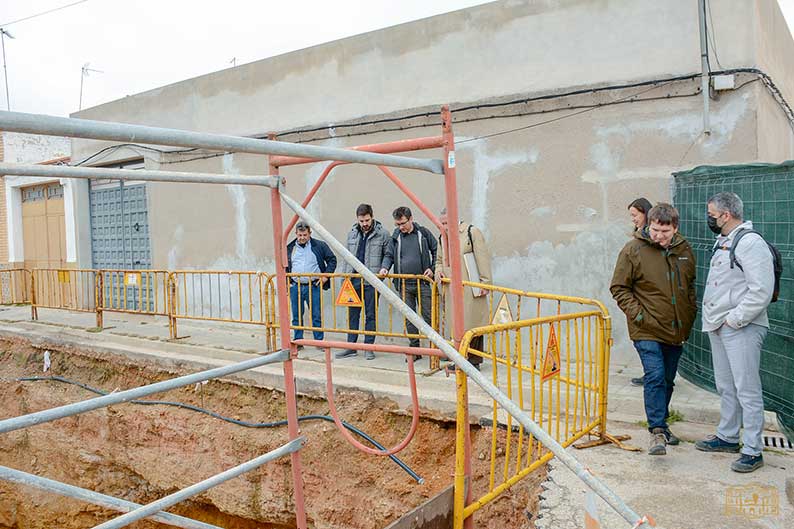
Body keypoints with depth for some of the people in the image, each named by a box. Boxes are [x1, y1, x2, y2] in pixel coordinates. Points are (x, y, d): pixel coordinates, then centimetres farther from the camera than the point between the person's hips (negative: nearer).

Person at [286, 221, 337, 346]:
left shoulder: (319, 246, 2)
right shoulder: (289, 248, 10)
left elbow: (332, 260, 6)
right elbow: (284, 265, 22)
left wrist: (326, 275, -4)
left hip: (314, 286, -2)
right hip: (295, 287, 3)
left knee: (317, 316, 0)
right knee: (297, 316, 8)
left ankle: (319, 342, 9)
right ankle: (298, 342, 17)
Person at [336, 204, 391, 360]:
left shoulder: (382, 233, -3)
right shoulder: (352, 233, 11)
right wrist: (343, 273, 10)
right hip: (353, 279, 4)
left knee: (370, 315, 3)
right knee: (353, 314, 9)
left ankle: (369, 348, 11)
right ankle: (351, 347, 16)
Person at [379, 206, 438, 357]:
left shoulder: (423, 233, 1)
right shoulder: (396, 236, 7)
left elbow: (436, 251, 9)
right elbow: (389, 255, 11)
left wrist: (432, 268, -1)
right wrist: (385, 267, -8)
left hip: (423, 283, -3)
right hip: (404, 285, 3)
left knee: (428, 316, -1)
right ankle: (415, 349, 15)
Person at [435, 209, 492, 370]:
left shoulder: (472, 232, -3)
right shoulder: (443, 238, 16)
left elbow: (483, 259, -6)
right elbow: (439, 260, 28)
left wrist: (485, 283, -10)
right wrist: (439, 271, 6)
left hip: (471, 290, -6)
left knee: (472, 324, -2)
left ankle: (475, 360, 8)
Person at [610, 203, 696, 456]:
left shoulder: (684, 249, 5)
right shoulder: (633, 250, -10)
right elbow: (619, 288, -6)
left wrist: (690, 314, 11)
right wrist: (638, 315, -14)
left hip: (676, 330, 5)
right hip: (647, 331, -5)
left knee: (668, 380, 16)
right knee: (655, 376, -14)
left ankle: (661, 423, 32)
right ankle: (657, 431, -6)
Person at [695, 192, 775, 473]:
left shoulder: (751, 243, -15)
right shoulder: (723, 242, 16)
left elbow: (761, 292, -22)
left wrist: (733, 320, -18)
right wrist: (713, 319, 14)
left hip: (742, 329, -10)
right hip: (719, 328, 10)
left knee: (747, 390, -4)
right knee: (726, 387, 18)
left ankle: (753, 451, 5)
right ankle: (728, 437, 31)